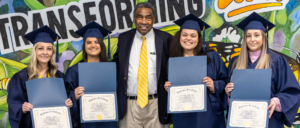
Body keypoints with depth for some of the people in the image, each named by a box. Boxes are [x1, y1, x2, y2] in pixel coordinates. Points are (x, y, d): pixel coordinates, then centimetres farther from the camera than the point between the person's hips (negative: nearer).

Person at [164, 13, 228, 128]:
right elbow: (167, 85, 11)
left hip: (208, 115, -1)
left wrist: (214, 86, -17)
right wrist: (167, 88, -10)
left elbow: (224, 81, 1)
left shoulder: (212, 57, 1)